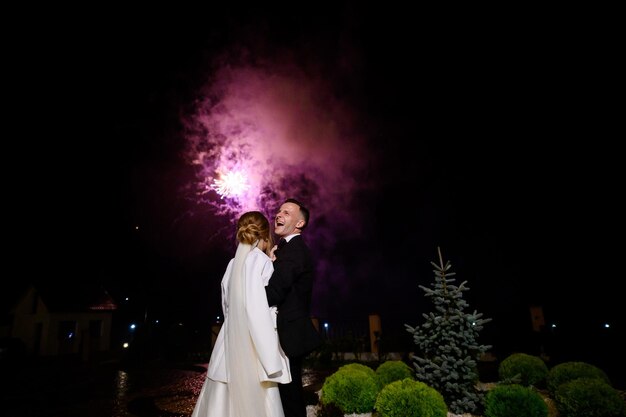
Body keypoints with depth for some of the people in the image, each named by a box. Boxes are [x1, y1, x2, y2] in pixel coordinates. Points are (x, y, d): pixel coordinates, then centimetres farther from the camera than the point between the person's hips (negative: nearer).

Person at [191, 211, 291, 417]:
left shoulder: (233, 263, 9)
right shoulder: (260, 261, -11)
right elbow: (257, 311, -19)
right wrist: (271, 359, -17)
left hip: (232, 345, 7)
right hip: (252, 348, -7)